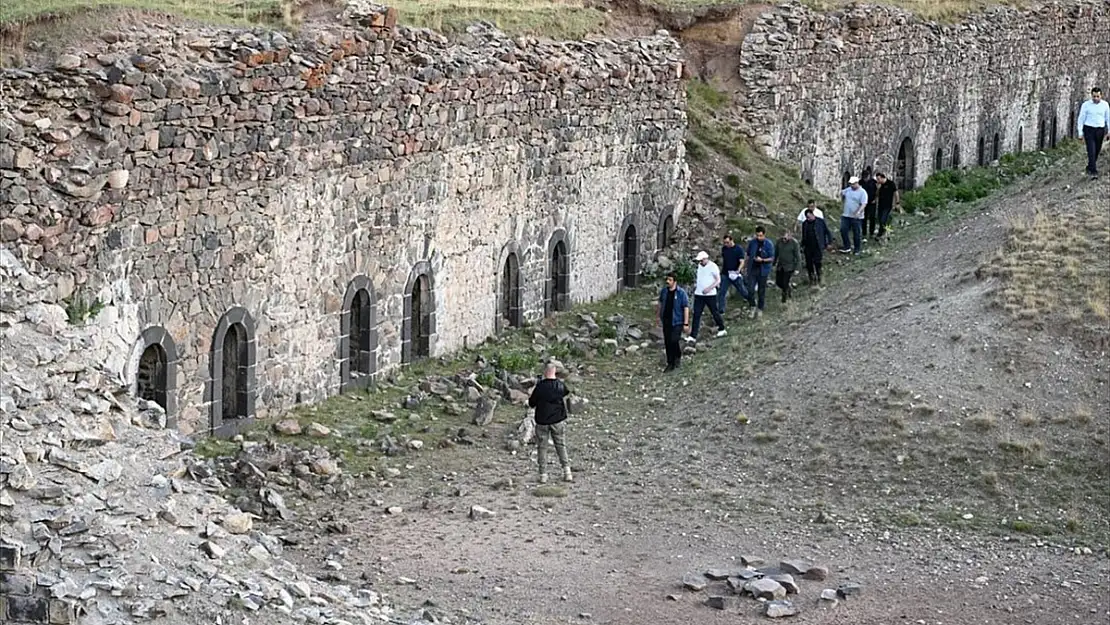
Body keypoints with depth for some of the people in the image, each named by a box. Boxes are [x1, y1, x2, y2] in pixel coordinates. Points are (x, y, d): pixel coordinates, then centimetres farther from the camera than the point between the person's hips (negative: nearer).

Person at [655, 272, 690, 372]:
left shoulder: (681, 292, -12)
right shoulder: (664, 291, 2)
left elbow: (686, 308, -10)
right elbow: (660, 304, 15)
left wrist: (686, 323, -13)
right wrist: (659, 318, 17)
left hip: (677, 321, -5)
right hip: (666, 321, 5)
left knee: (674, 341, -14)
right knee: (667, 343, 6)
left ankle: (678, 356, 15)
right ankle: (670, 364, 18)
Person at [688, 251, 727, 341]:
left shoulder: (713, 266, -12)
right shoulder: (700, 266, 9)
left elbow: (718, 280, -13)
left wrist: (709, 288, -24)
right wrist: (697, 285, 10)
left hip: (710, 294, -6)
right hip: (699, 294, 6)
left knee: (715, 312, 9)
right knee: (696, 315, 0)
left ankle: (721, 329, 31)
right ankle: (693, 336, -2)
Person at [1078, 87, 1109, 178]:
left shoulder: (1105, 105, 0)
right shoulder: (1086, 105, -6)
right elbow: (1081, 119, -1)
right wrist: (1081, 134, -4)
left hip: (1100, 130, 3)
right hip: (1088, 130, -3)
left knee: (1096, 152, 10)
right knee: (1091, 151, -13)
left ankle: (1089, 169, 30)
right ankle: (1094, 172, -15)